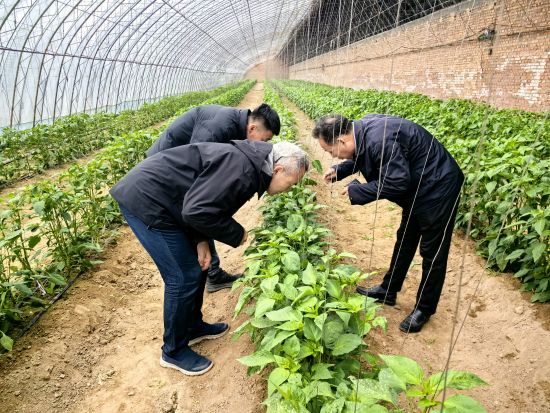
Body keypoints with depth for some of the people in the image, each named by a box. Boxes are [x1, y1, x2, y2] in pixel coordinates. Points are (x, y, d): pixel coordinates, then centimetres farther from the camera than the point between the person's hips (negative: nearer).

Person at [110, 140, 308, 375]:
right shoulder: (241, 170, -25)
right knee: (184, 277, -4)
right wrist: (237, 235, -14)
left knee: (197, 266, 15)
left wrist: (201, 241, -1)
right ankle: (174, 352, 16)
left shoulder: (249, 162, 7)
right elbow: (197, 211, -29)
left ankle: (193, 327, 34)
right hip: (144, 200, -10)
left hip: (154, 195, 10)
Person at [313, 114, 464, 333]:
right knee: (405, 241, 20)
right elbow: (362, 158, 15)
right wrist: (339, 170, 0)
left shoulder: (379, 140, -34)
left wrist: (356, 191, -22)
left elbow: (397, 182, -31)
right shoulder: (362, 129, -5)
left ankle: (424, 308, 22)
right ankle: (388, 290, 37)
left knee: (432, 251, 5)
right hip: (418, 188, 10)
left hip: (437, 188, -10)